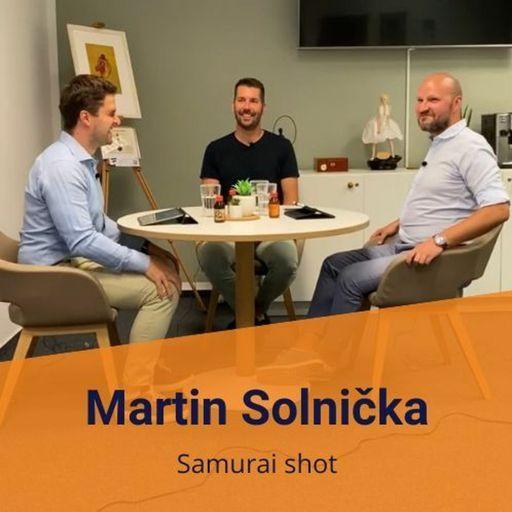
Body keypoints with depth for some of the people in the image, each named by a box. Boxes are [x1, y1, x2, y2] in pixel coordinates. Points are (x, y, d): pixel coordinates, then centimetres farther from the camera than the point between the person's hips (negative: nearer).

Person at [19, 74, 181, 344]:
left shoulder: (81, 160, 12)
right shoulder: (62, 166, -22)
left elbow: (98, 222, 21)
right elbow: (82, 241, -27)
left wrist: (143, 246, 10)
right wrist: (144, 263, -20)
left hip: (77, 259, 10)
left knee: (166, 268, 8)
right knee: (162, 289, -18)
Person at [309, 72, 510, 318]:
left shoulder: (470, 147, -16)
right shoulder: (439, 144, 15)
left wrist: (439, 241, -30)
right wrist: (398, 224, 21)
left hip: (432, 255, -10)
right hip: (403, 246, 10)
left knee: (351, 278, -19)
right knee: (333, 264, 9)